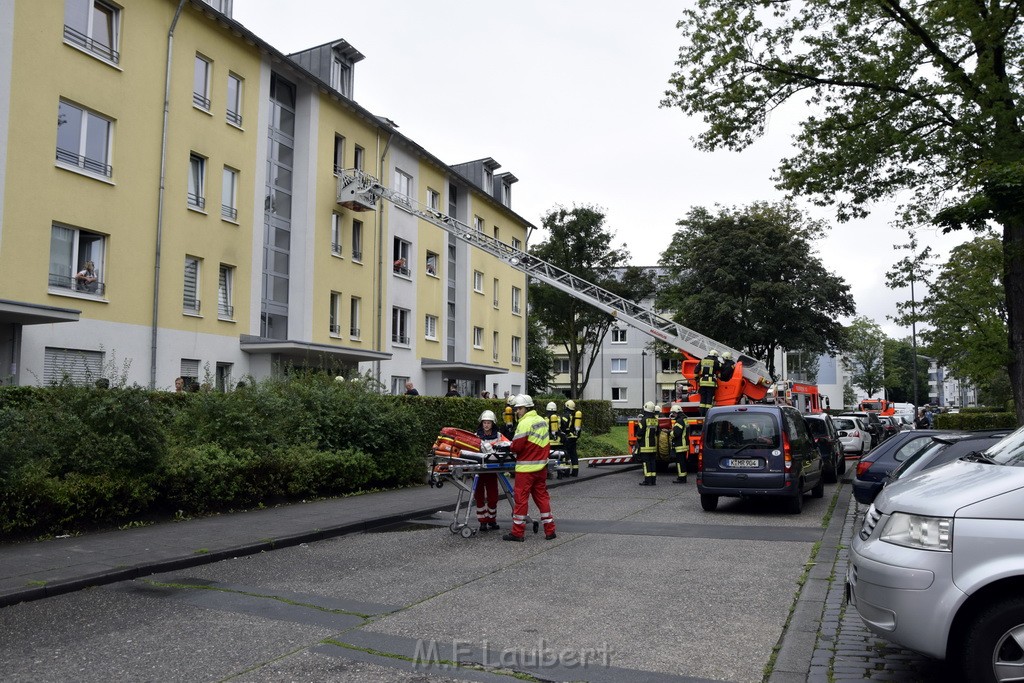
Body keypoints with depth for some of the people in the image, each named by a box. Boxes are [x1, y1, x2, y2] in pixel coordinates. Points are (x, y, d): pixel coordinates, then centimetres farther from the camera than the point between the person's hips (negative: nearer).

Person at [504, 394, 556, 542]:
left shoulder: (525, 423, -15)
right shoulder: (542, 421, 10)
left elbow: (516, 446, -19)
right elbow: (545, 444, 14)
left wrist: (511, 448, 1)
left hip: (526, 468, -8)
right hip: (541, 466, 8)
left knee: (521, 498, 0)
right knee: (542, 496, 13)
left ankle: (518, 532, 5)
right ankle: (550, 530, 15)